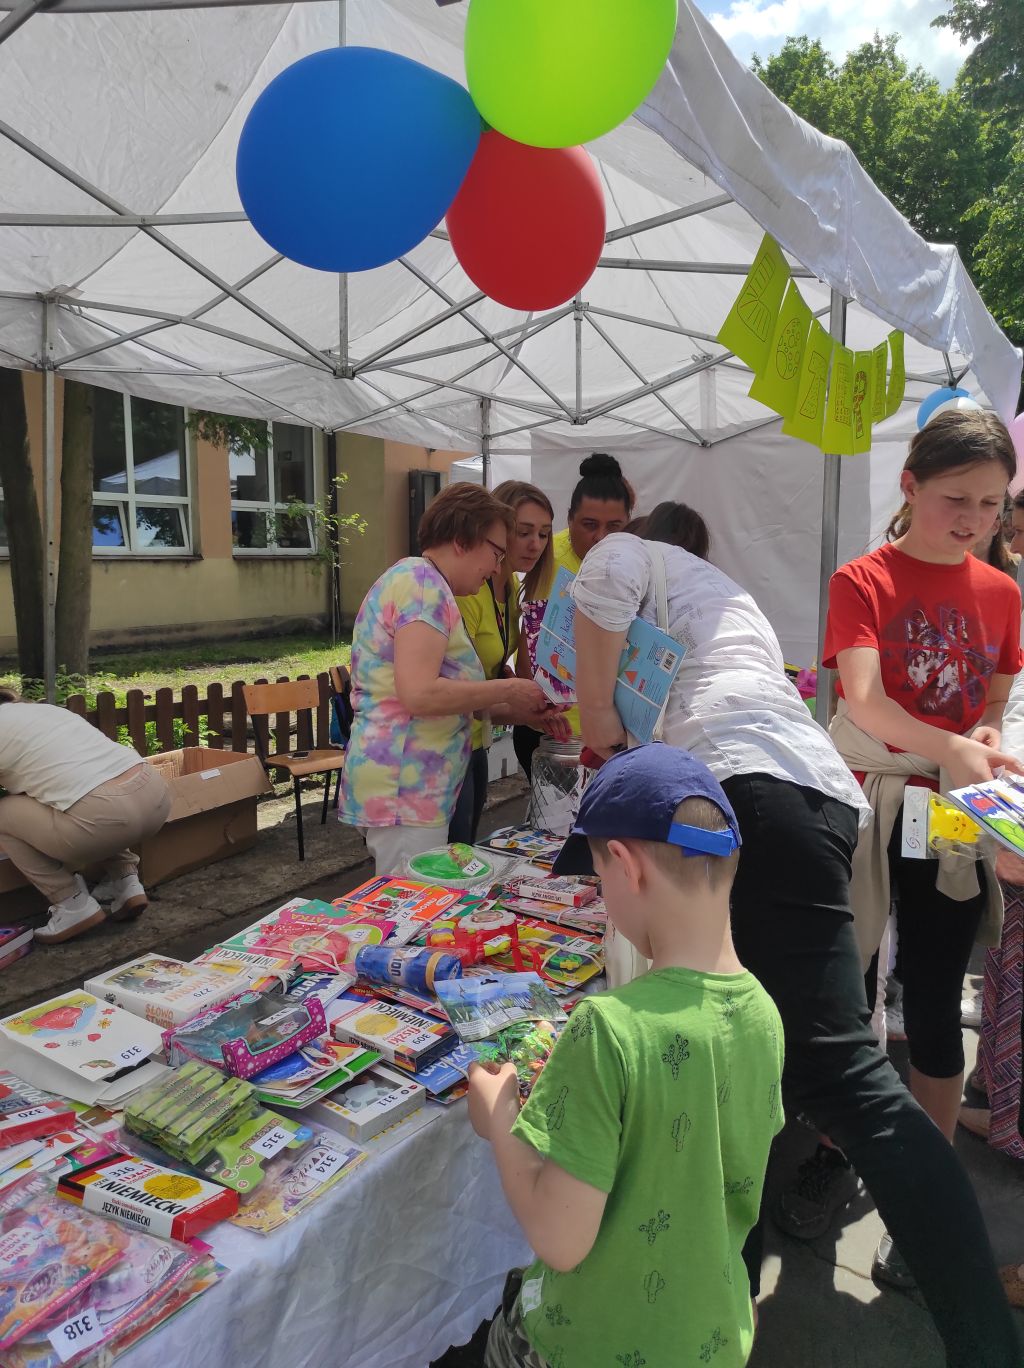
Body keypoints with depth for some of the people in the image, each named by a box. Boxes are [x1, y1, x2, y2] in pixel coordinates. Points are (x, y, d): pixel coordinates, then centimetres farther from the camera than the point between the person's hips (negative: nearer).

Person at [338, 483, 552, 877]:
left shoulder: (421, 582, 18)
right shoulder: (422, 582, -14)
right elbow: (420, 695, -25)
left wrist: (513, 711, 12)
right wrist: (508, 690, -14)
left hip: (410, 783, 10)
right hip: (404, 786, -10)